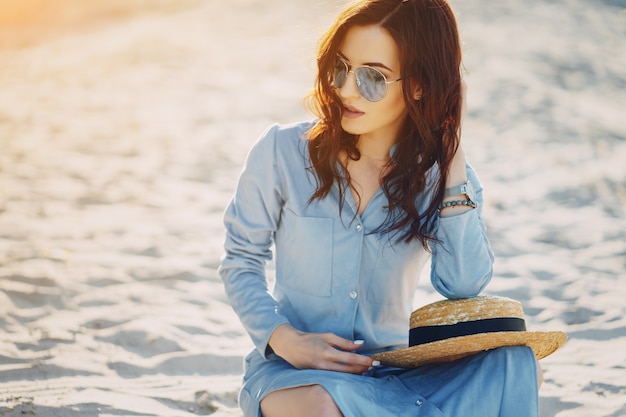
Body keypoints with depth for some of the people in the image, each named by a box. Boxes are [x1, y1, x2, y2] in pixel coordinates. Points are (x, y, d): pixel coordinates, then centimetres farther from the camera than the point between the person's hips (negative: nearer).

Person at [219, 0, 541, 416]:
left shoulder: (439, 174, -1)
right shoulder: (282, 152, -6)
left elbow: (462, 286, -15)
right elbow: (241, 261, 2)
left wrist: (453, 153, -15)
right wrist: (285, 339, -16)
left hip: (391, 370, 2)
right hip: (293, 367, -2)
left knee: (511, 363, -27)